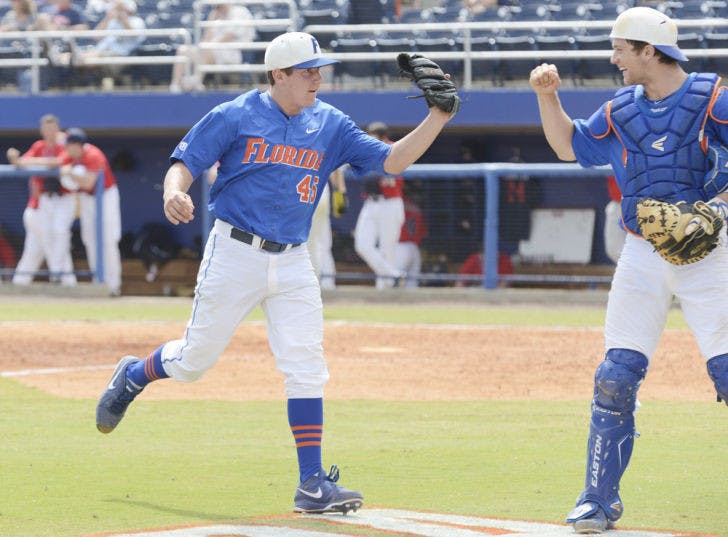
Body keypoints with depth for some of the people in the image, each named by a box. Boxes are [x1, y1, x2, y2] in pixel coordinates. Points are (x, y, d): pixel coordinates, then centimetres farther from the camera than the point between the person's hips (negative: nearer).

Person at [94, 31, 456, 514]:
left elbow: (392, 161, 2)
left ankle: (313, 484, -7)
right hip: (235, 253, -3)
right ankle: (133, 377, 38)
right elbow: (184, 163, -7)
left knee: (306, 368, -7)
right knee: (195, 360, 5)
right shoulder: (235, 117, -6)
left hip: (293, 262, 3)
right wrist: (174, 193, -30)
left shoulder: (330, 126, 6)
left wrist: (438, 117, -9)